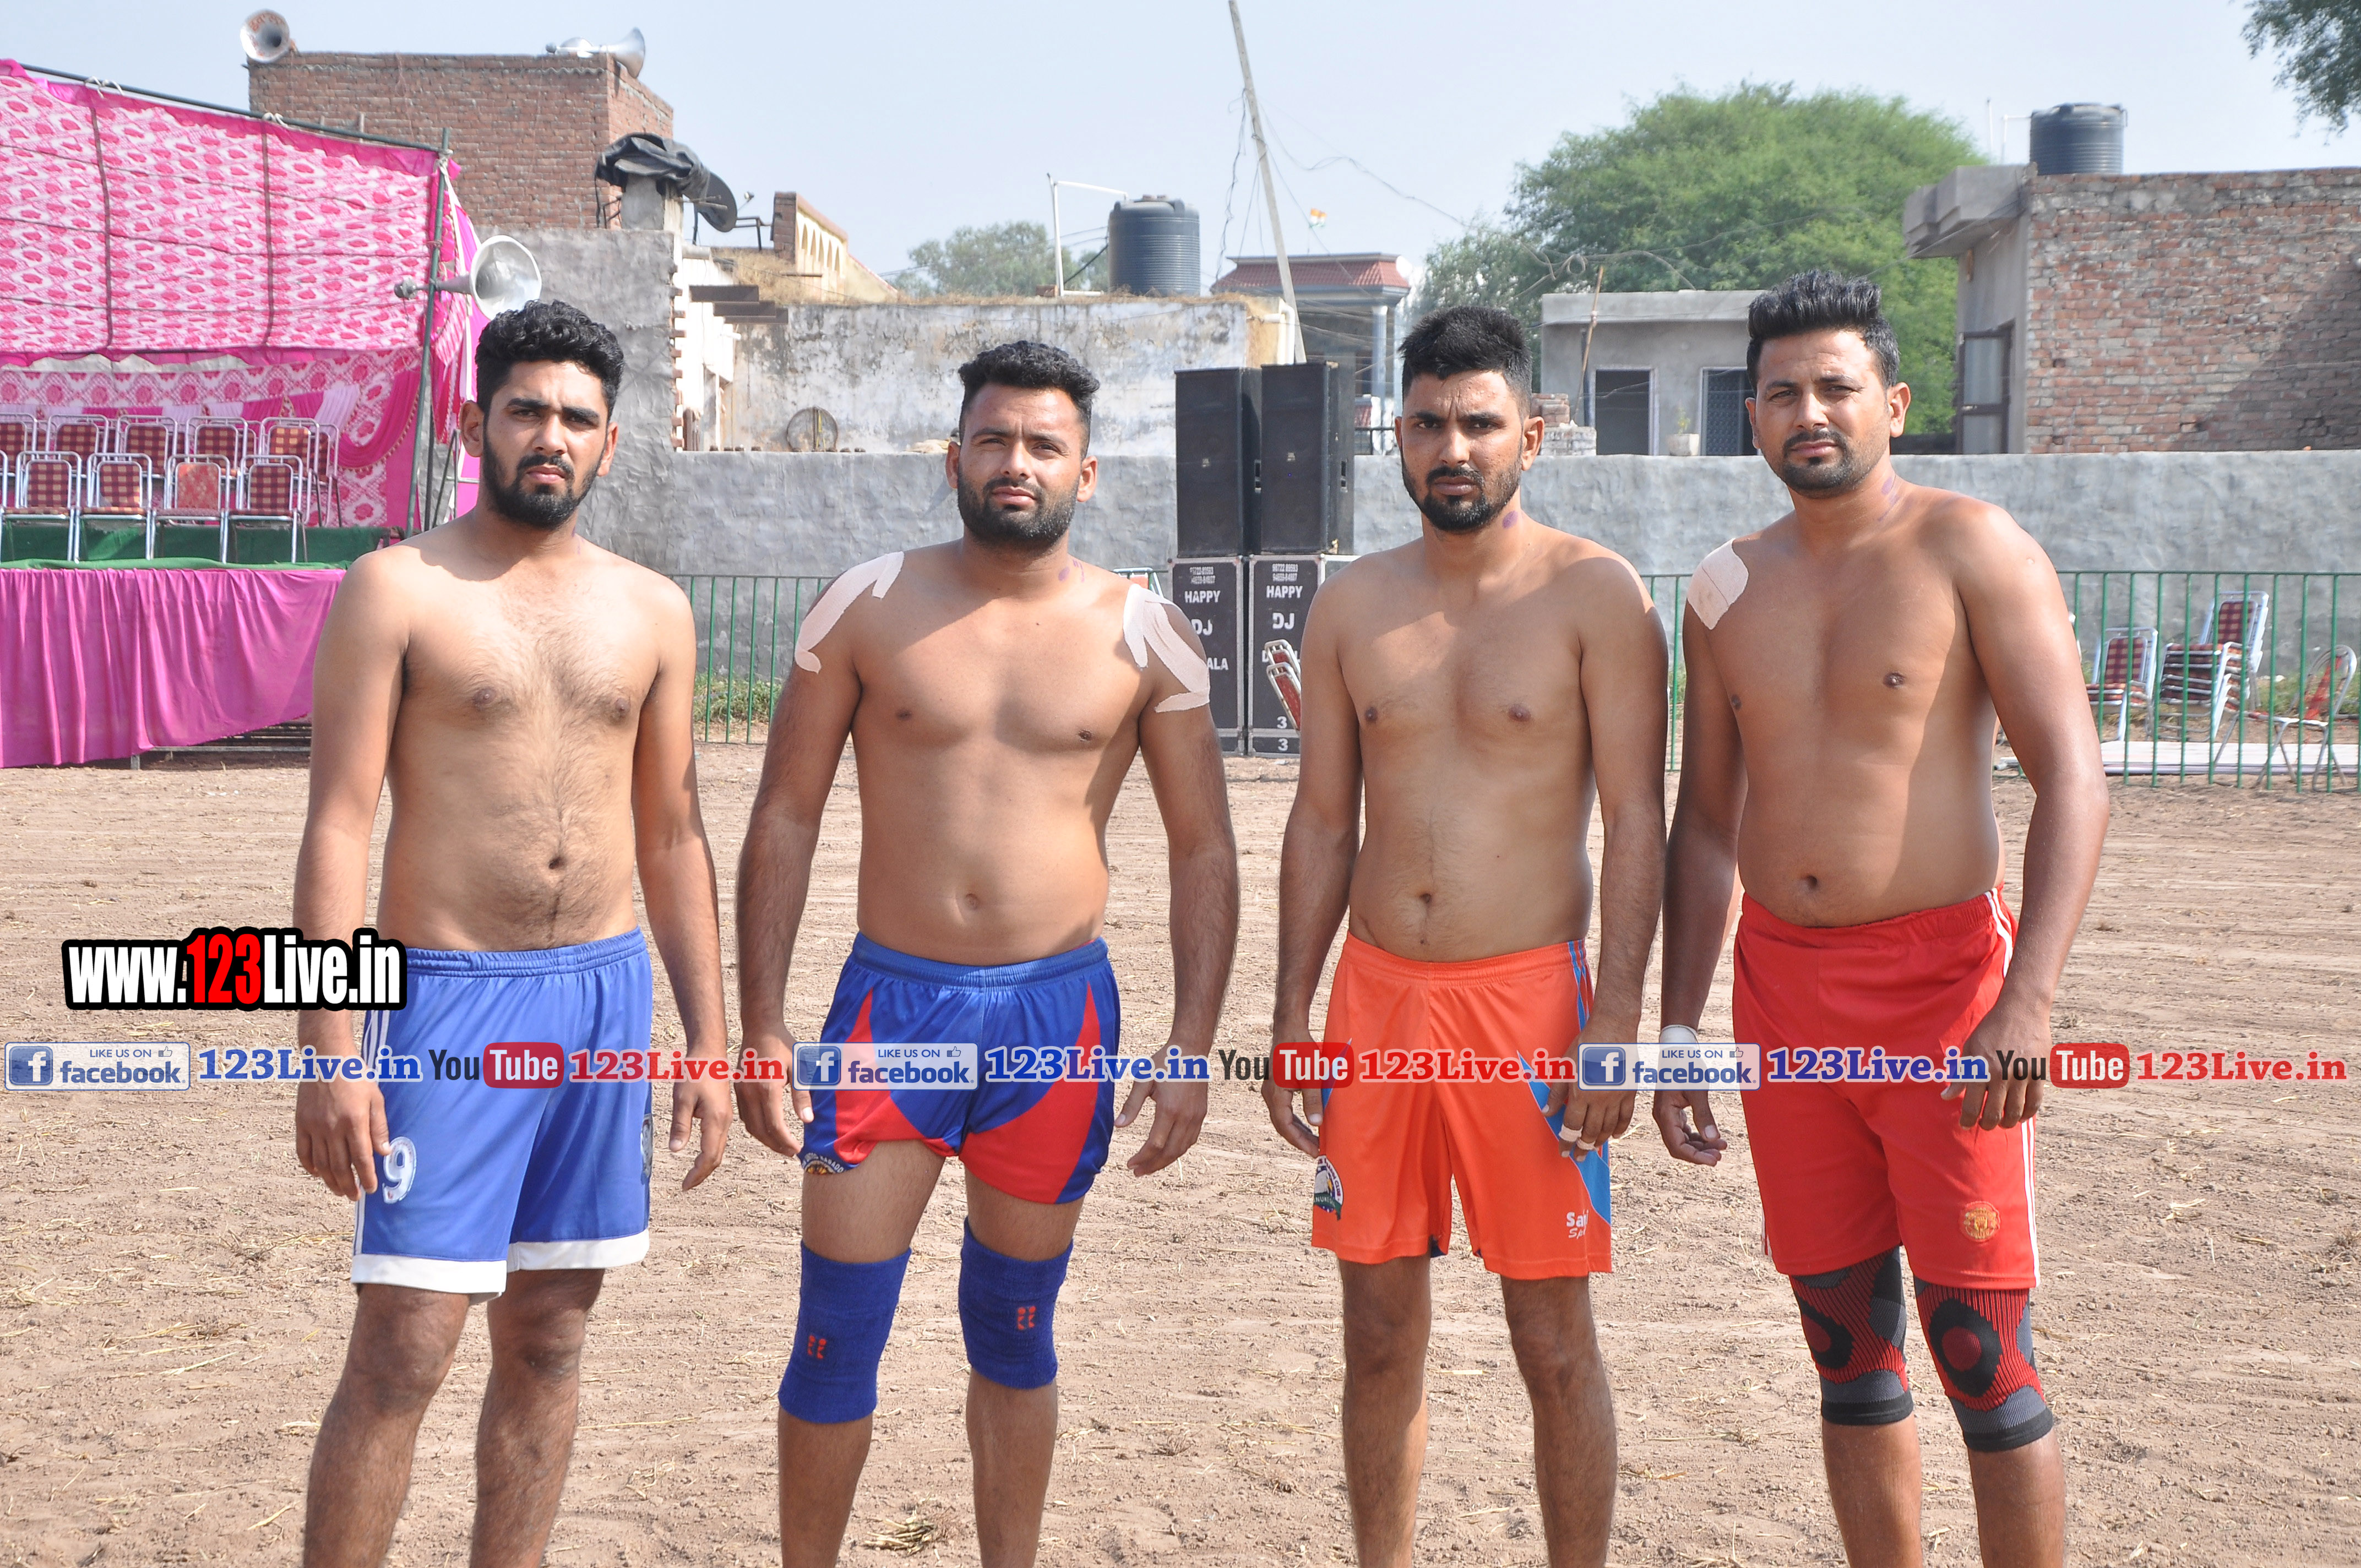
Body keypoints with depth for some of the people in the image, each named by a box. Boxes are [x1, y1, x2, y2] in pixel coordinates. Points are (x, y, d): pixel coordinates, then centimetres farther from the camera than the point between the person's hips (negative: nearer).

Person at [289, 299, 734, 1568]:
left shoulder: (651, 611, 10)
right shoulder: (398, 591, -3)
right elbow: (338, 823, -8)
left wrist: (707, 1041, 11)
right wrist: (330, 1054, -15)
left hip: (607, 990, 5)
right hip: (449, 996, -4)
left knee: (547, 1342, 11)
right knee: (402, 1354, -6)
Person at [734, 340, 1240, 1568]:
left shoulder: (1141, 635, 1)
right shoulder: (867, 609, 0)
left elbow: (1203, 848, 5)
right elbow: (785, 818, 2)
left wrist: (1190, 1046, -2)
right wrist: (763, 1026, -3)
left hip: (1059, 1009, 1)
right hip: (894, 998, -1)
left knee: (1014, 1330, 13)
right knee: (838, 1335, 0)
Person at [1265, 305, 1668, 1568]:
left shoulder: (1593, 594, -3)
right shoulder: (1352, 606, 9)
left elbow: (1636, 818, -6)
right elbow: (1321, 823, 12)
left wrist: (1615, 1023, -13)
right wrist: (1291, 1021, 8)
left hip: (1527, 994, -4)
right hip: (1376, 995, 4)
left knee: (1555, 1344, 2)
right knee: (1380, 1334, 11)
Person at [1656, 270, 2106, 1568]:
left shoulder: (1970, 548, -5)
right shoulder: (1727, 587, 11)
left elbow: (2072, 779, -11)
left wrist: (2028, 1000, -21)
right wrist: (1678, 1031, 10)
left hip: (1939, 979, -5)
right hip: (1782, 987, 5)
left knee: (1981, 1351, -3)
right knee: (1848, 1348, 11)